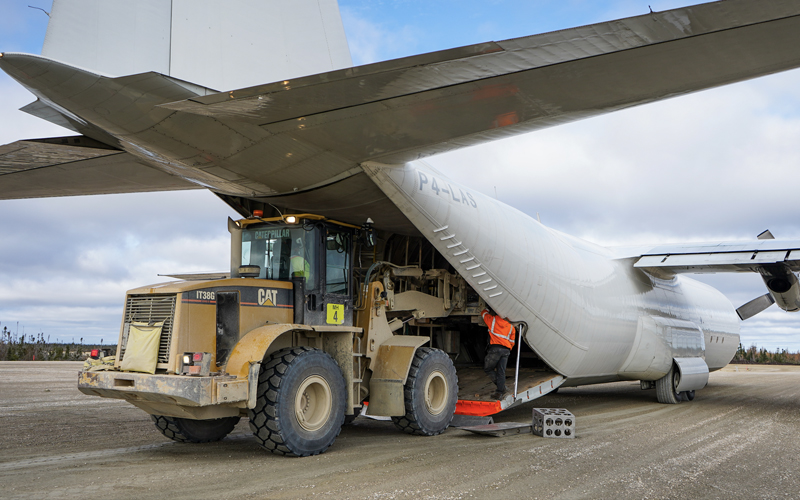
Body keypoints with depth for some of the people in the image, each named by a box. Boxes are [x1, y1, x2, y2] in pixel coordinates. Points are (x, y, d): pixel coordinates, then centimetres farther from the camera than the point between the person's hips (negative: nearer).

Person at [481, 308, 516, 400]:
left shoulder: (493, 320, 9)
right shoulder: (511, 326, 20)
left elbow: (484, 313, 27)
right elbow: (512, 341, 20)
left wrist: (486, 309, 47)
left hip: (495, 348, -5)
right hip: (506, 350, 5)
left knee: (488, 368, 5)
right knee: (501, 371, 6)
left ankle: (502, 388, -2)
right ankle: (500, 392, 0)